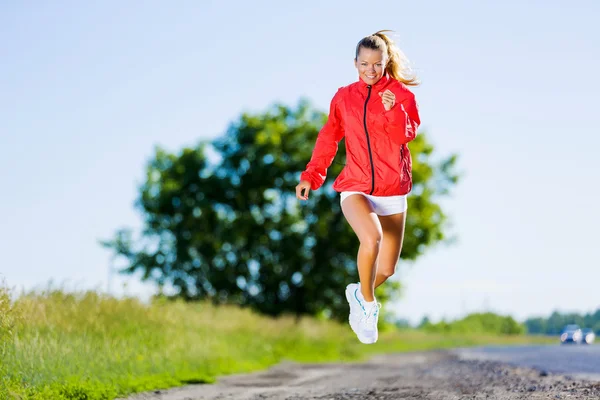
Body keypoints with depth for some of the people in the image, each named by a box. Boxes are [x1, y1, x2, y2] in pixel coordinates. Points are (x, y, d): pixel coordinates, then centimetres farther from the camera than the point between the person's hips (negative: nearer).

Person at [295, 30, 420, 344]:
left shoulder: (401, 94, 0)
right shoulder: (344, 97, 5)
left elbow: (406, 135, -12)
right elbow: (328, 138, 11)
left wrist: (392, 111, -28)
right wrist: (310, 176, 4)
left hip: (392, 190, 1)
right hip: (355, 187, -1)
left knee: (386, 269, 5)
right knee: (371, 238, -32)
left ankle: (359, 294, 39)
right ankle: (368, 305, -10)